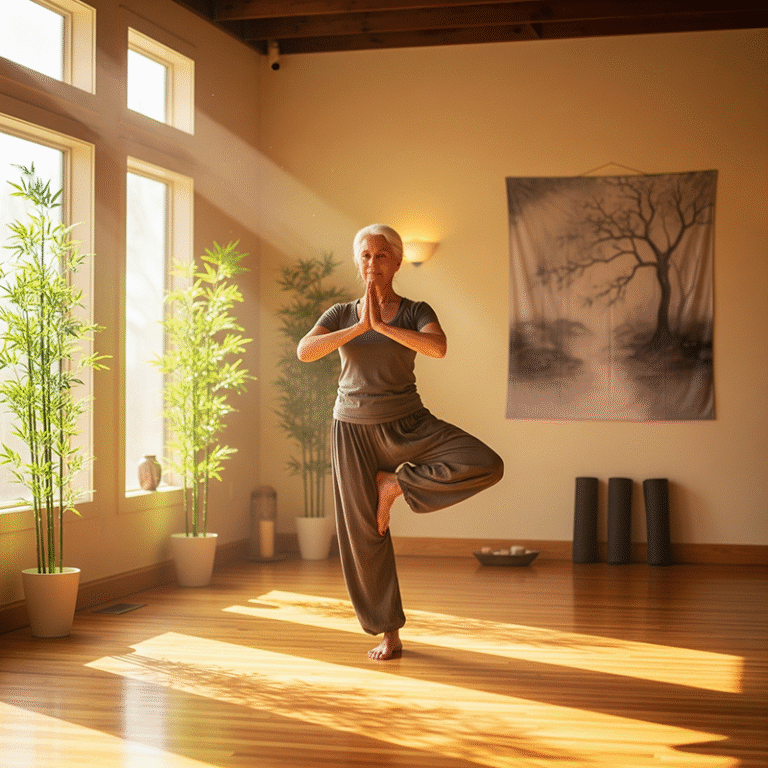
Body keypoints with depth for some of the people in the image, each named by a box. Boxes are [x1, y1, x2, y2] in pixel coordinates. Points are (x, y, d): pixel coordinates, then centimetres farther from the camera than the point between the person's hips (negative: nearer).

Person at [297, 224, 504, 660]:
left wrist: (381, 325, -26)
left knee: (488, 466, -21)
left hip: (408, 426, 0)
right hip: (354, 431, 1)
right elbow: (304, 351, -16)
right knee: (364, 534, 2)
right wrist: (360, 327, -23)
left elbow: (439, 347, -24)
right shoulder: (340, 315, 3)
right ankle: (389, 634, 19)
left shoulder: (416, 312, -1)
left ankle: (394, 484, -4)